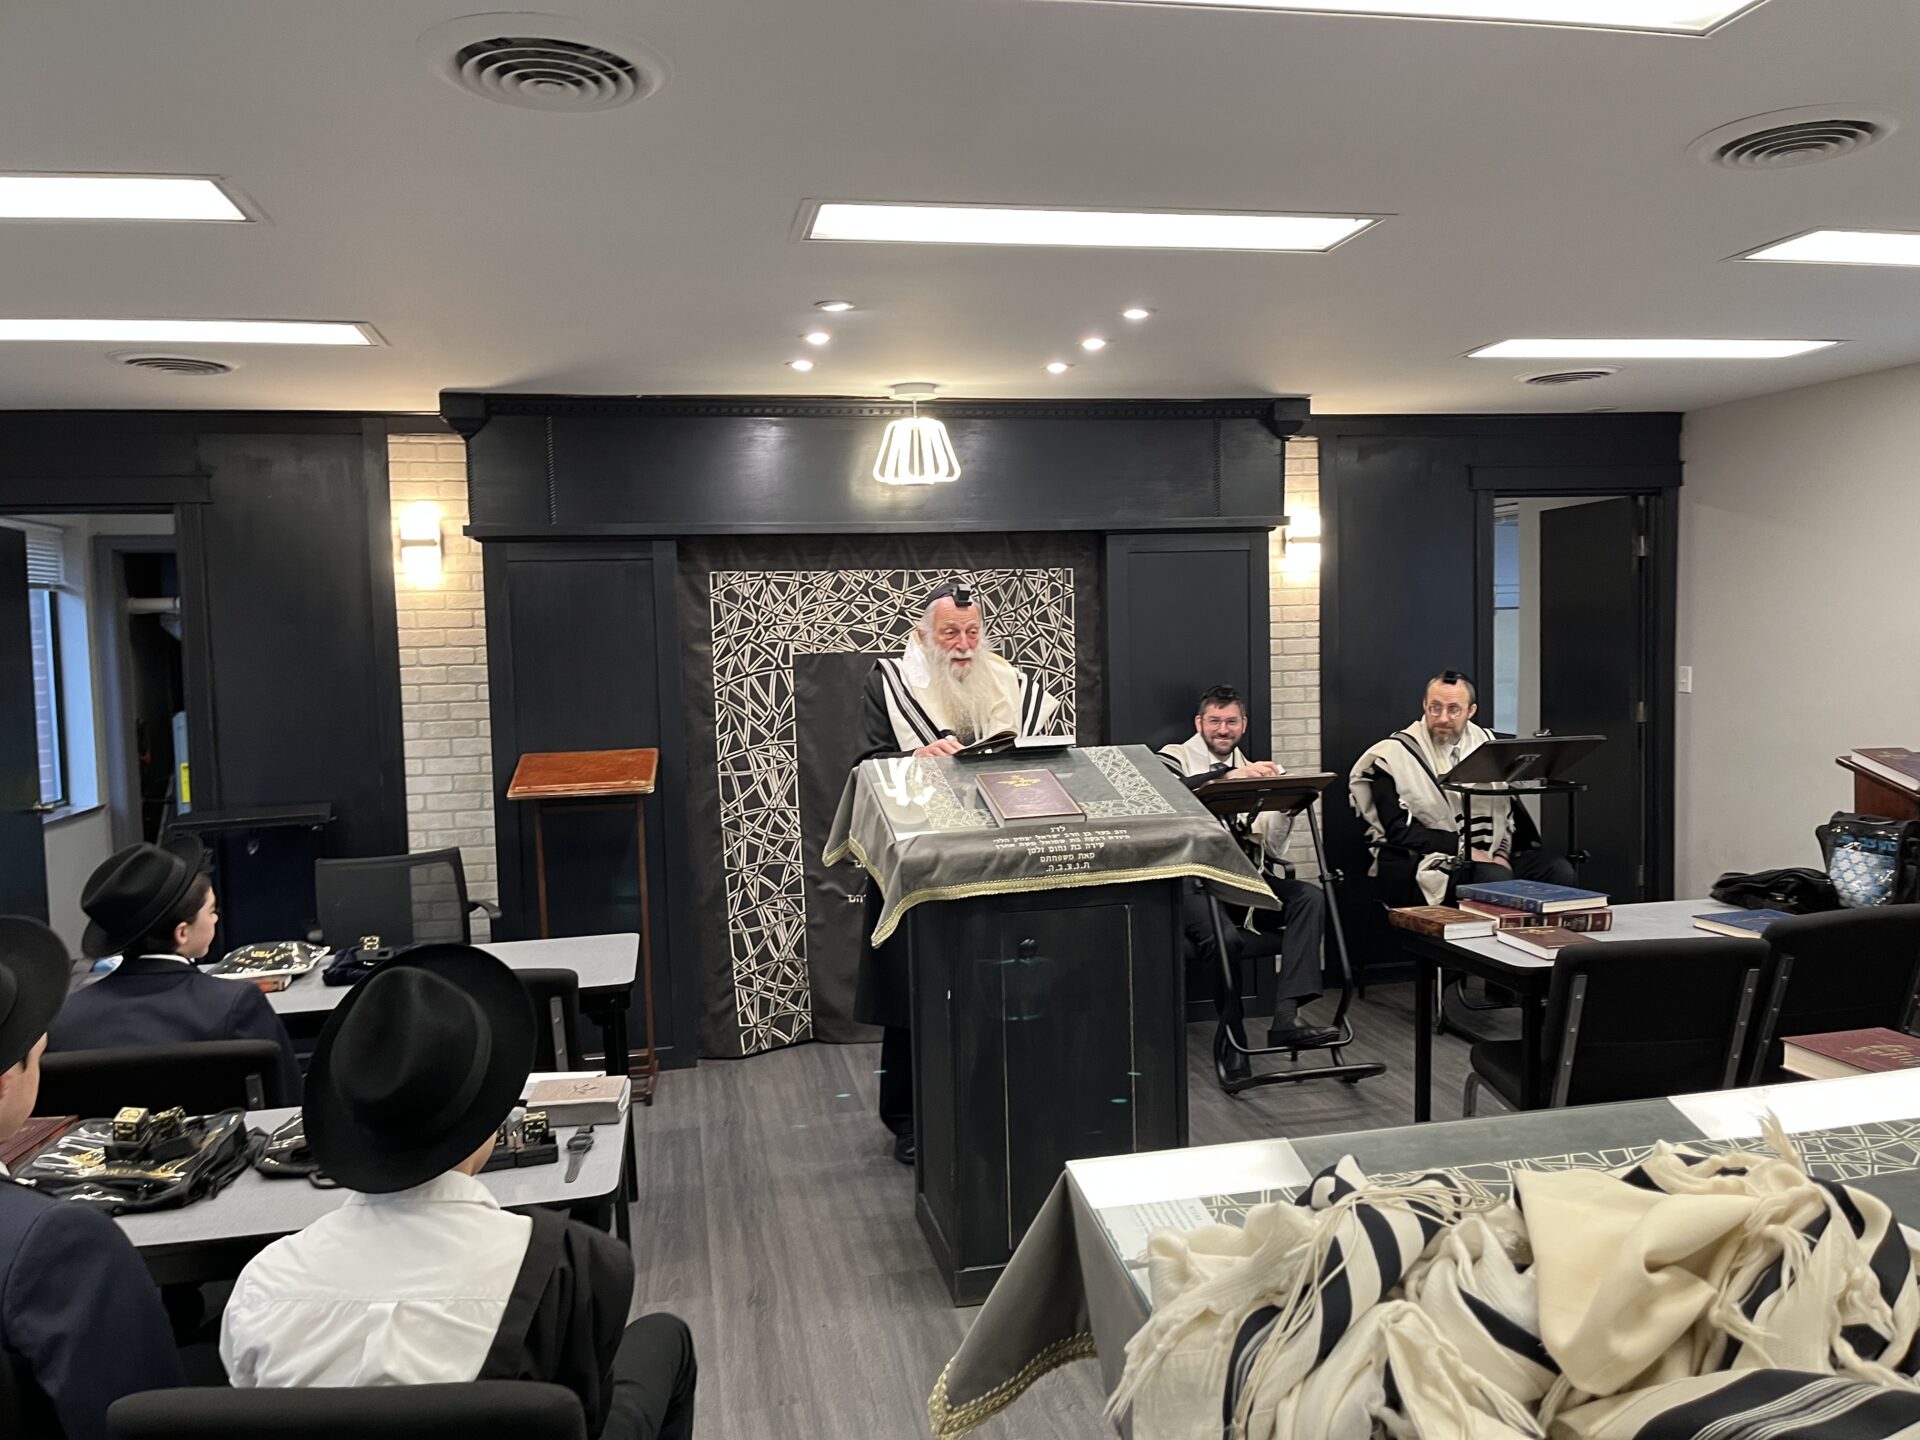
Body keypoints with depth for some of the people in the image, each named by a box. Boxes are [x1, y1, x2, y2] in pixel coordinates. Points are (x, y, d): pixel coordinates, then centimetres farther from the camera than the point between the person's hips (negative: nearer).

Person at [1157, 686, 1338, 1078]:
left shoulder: (1254, 771, 21)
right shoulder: (1175, 758, 6)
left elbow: (1272, 846, 13)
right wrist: (1229, 777, -31)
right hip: (1191, 879, -5)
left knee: (1311, 897, -20)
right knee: (1225, 936, -32)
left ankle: (1286, 1014, -27)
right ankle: (1233, 1039, -10)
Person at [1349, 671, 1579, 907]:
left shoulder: (1484, 742, 13)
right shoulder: (1394, 755, -4)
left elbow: (1508, 807, 15)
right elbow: (1399, 830, -10)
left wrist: (1502, 853, -4)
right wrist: (1465, 849, -16)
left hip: (1490, 855, 6)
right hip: (1429, 861, -5)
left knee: (1560, 871, -18)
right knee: (1498, 880, -32)